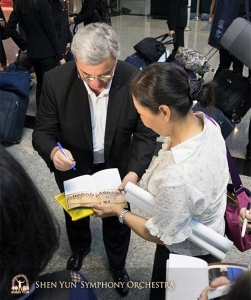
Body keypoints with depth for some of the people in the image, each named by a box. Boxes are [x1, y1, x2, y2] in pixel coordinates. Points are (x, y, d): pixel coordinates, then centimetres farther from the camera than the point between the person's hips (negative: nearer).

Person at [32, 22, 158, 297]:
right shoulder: (55, 81, -27)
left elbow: (146, 134, -17)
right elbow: (42, 131, -17)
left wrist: (135, 171, -34)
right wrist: (53, 151, -41)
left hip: (117, 169, 0)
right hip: (73, 169, 1)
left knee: (117, 223, 23)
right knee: (75, 217, 29)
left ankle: (117, 265, 57)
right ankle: (79, 249, 66)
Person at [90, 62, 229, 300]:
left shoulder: (177, 177, -45)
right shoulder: (203, 122, -21)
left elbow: (161, 236, -25)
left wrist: (119, 212, -12)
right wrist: (144, 181, -4)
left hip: (187, 254, -6)